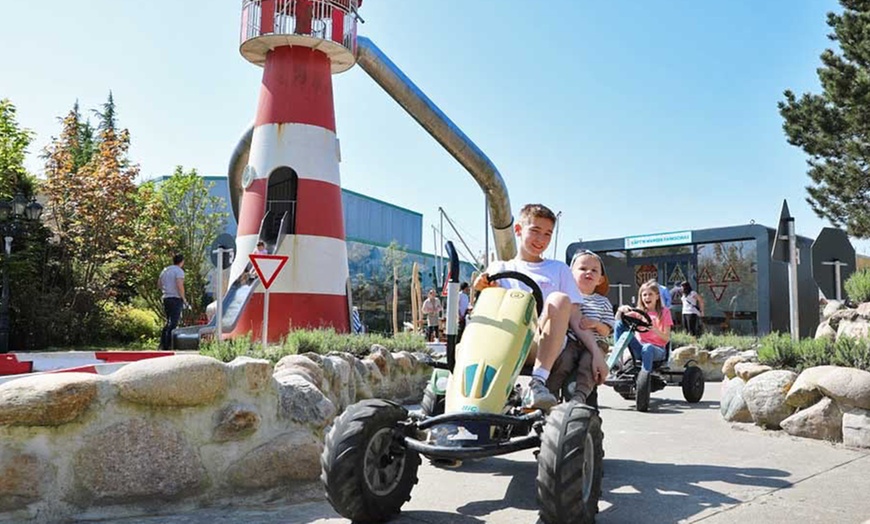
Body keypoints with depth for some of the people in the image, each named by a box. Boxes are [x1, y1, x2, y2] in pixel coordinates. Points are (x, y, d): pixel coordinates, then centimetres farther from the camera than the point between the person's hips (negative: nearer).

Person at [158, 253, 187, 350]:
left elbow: (159, 285, 19)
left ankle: (163, 344, 17)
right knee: (173, 323, -5)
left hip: (166, 298, 8)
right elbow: (180, 285, -21)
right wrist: (183, 298, -13)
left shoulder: (165, 270, 15)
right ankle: (168, 345, -7)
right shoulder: (179, 271, -10)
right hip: (176, 299, -8)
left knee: (168, 321, 17)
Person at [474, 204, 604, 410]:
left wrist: (596, 353, -2)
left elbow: (576, 319, 13)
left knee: (559, 299, -30)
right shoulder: (499, 268, 22)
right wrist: (483, 288, -19)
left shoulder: (559, 269, 21)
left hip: (542, 347, 0)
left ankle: (538, 381, -38)